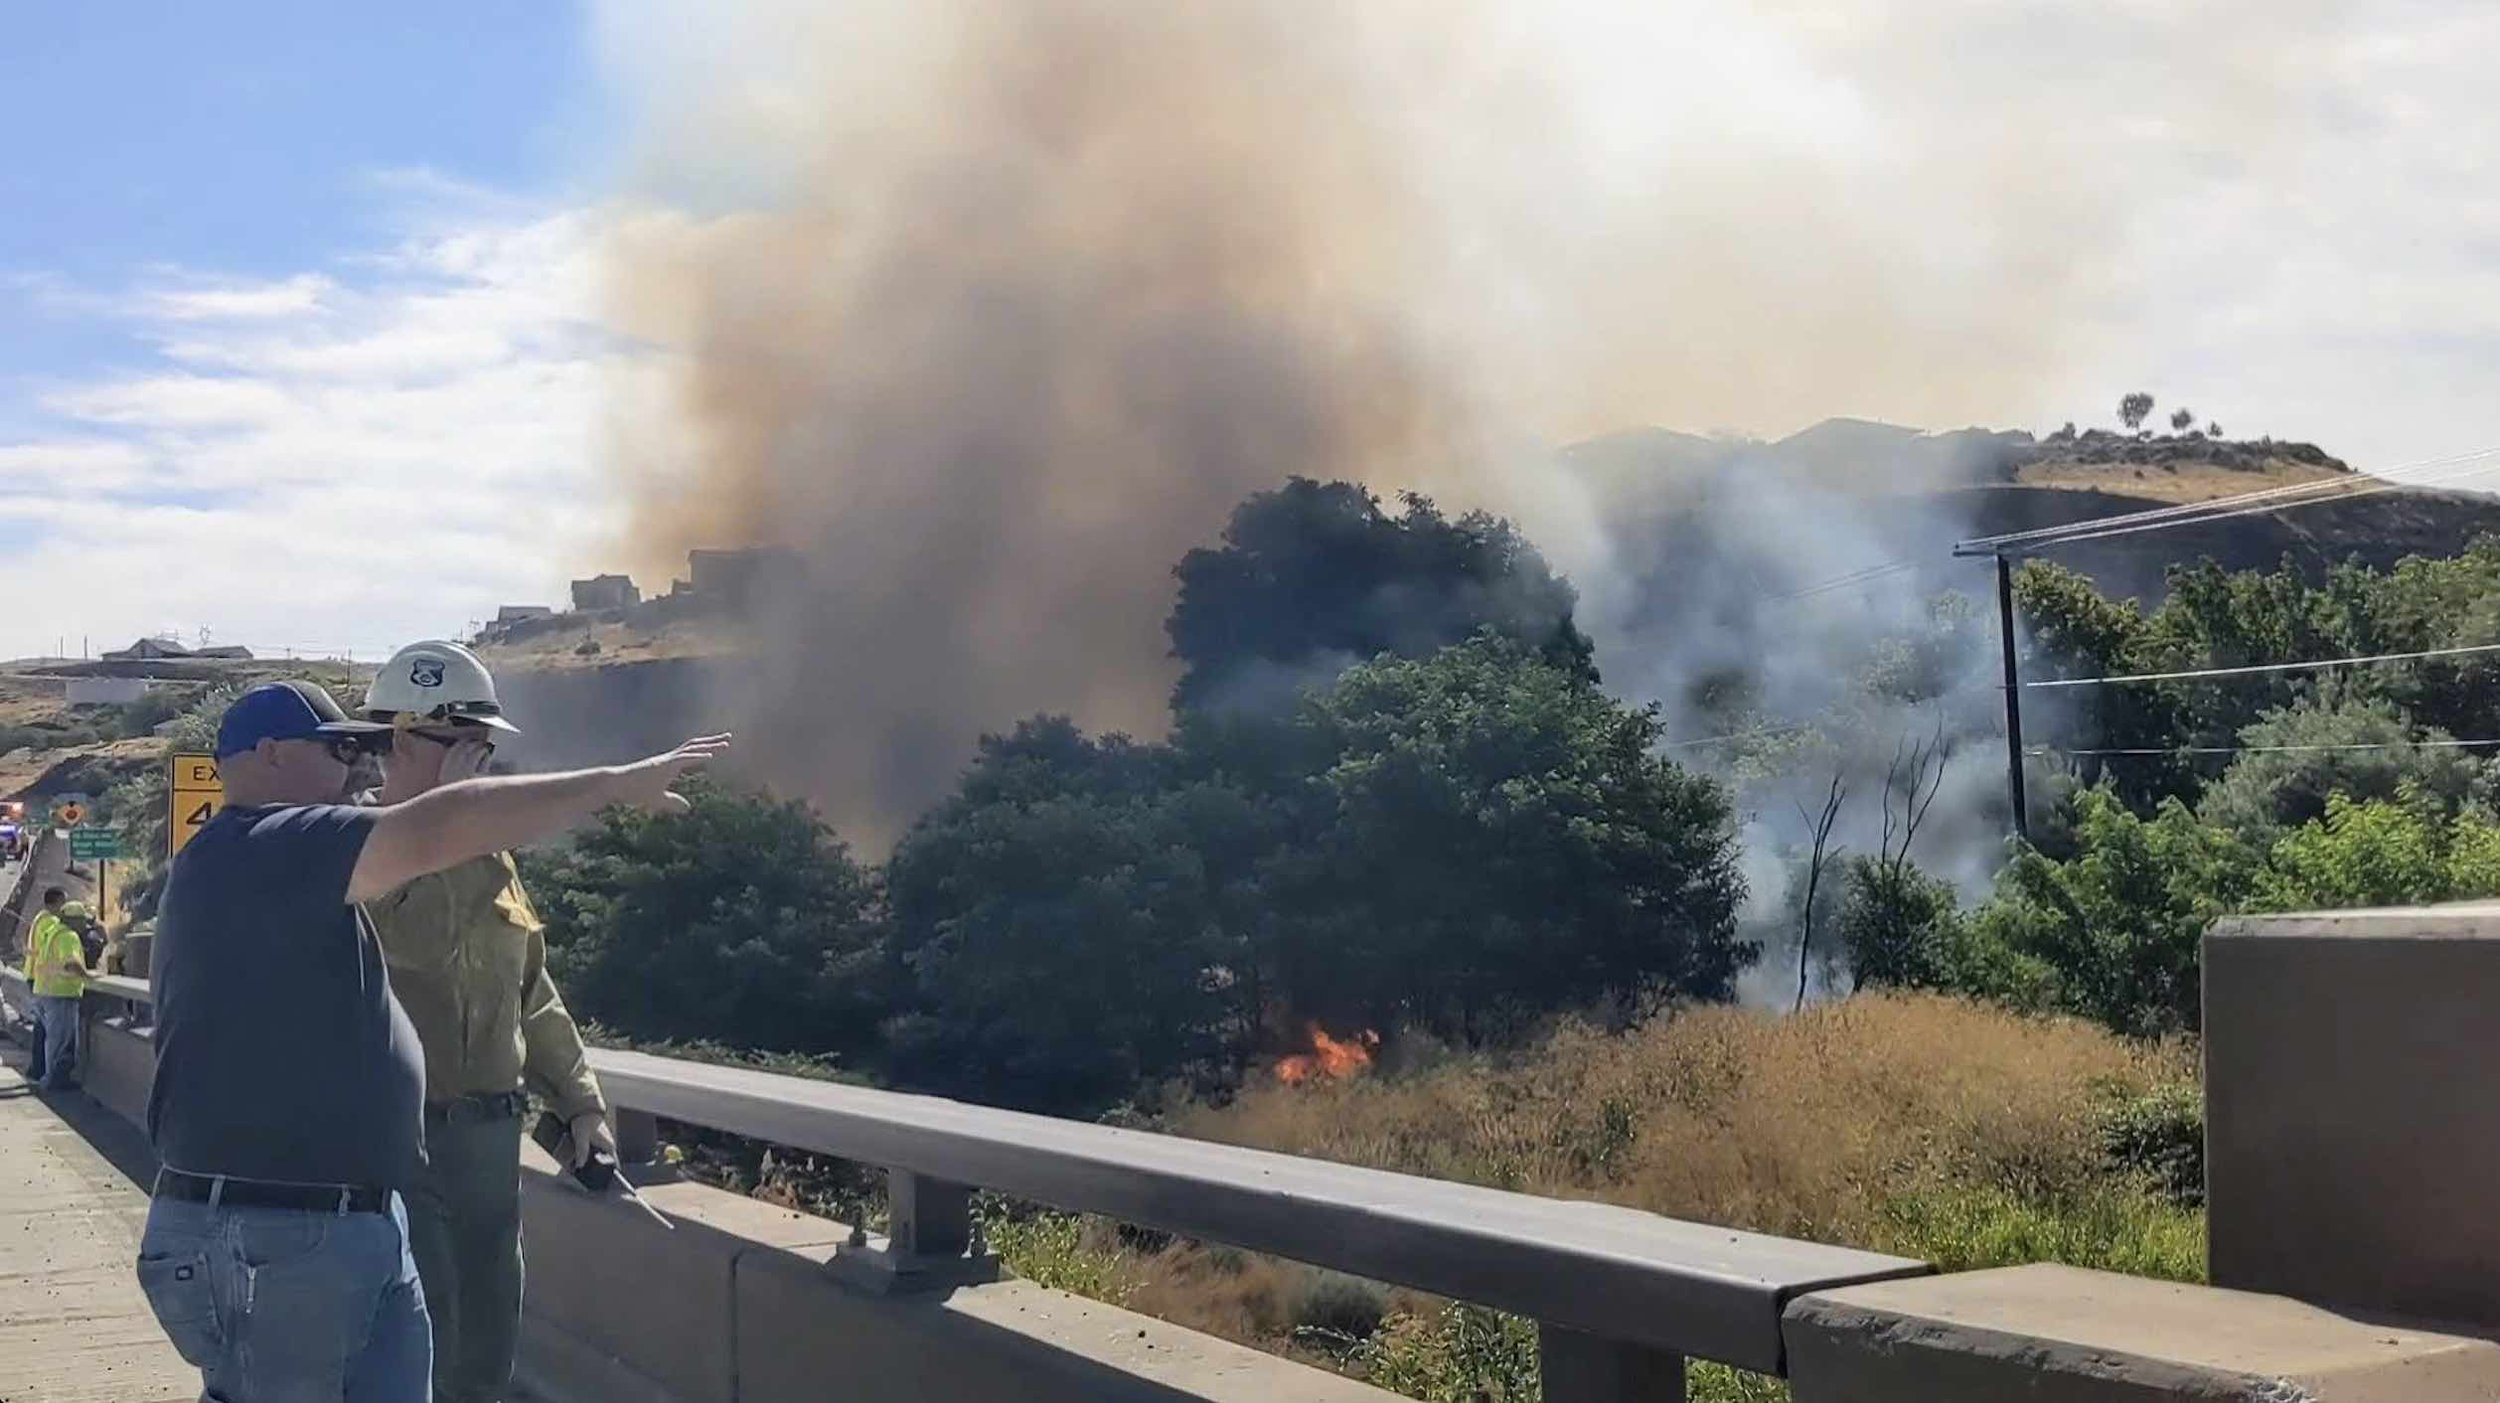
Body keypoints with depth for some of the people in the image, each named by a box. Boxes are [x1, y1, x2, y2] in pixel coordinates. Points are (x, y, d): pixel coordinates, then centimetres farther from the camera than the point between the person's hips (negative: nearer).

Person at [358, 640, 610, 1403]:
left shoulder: (487, 853, 13)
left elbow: (531, 991, 19)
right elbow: (419, 940, -29)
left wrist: (579, 1099, 15)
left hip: (489, 1133, 7)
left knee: (488, 1339, 14)